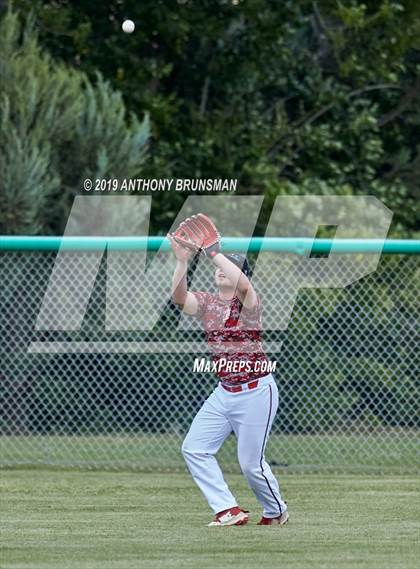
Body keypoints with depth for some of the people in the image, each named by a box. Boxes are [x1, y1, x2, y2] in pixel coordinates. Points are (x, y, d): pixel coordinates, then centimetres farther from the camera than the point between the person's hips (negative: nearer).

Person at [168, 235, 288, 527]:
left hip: (256, 391, -6)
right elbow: (179, 296, -15)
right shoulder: (207, 303, 4)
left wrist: (214, 252, -34)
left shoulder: (248, 302, -10)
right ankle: (229, 510, -1)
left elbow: (241, 284, -33)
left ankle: (276, 511, 25)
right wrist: (182, 261, -29)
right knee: (194, 448, -3)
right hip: (224, 391, 6)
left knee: (250, 463, -1)